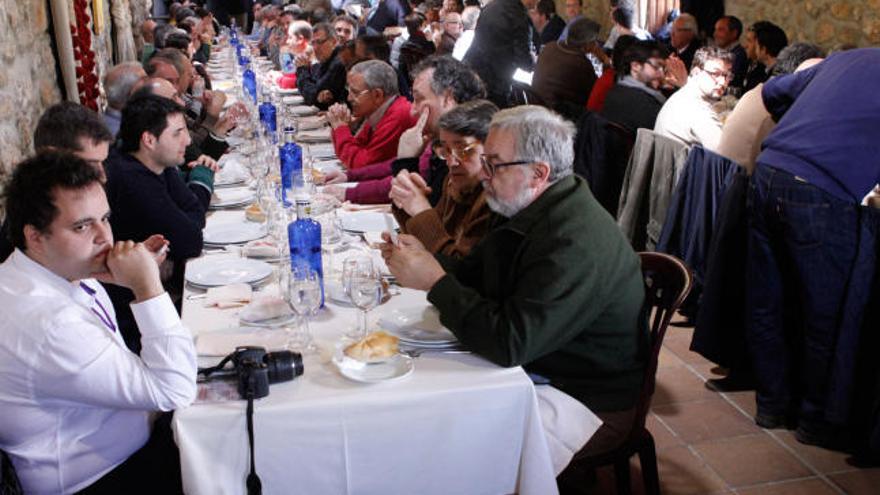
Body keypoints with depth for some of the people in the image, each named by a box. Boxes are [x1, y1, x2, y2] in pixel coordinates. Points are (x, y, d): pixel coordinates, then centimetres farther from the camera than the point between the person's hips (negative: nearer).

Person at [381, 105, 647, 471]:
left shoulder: (576, 244, -30)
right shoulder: (528, 212, 3)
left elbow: (509, 343, -33)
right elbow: (474, 274, 12)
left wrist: (435, 282, -25)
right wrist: (426, 259, -8)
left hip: (585, 399, -9)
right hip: (531, 365, 9)